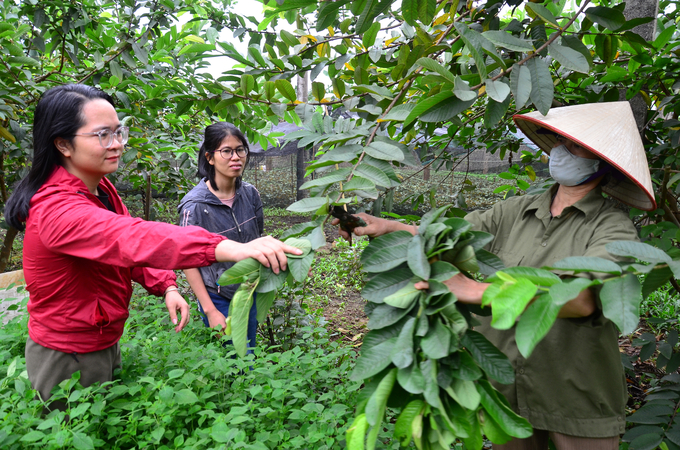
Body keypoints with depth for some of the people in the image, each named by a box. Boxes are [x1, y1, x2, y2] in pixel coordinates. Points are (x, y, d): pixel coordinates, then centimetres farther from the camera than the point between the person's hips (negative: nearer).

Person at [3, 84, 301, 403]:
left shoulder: (100, 189, -1)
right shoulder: (55, 209, -32)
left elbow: (129, 246, 1)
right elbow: (132, 239, -48)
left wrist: (166, 286, -18)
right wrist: (228, 248, -60)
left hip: (104, 343, 8)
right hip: (68, 360, -8)